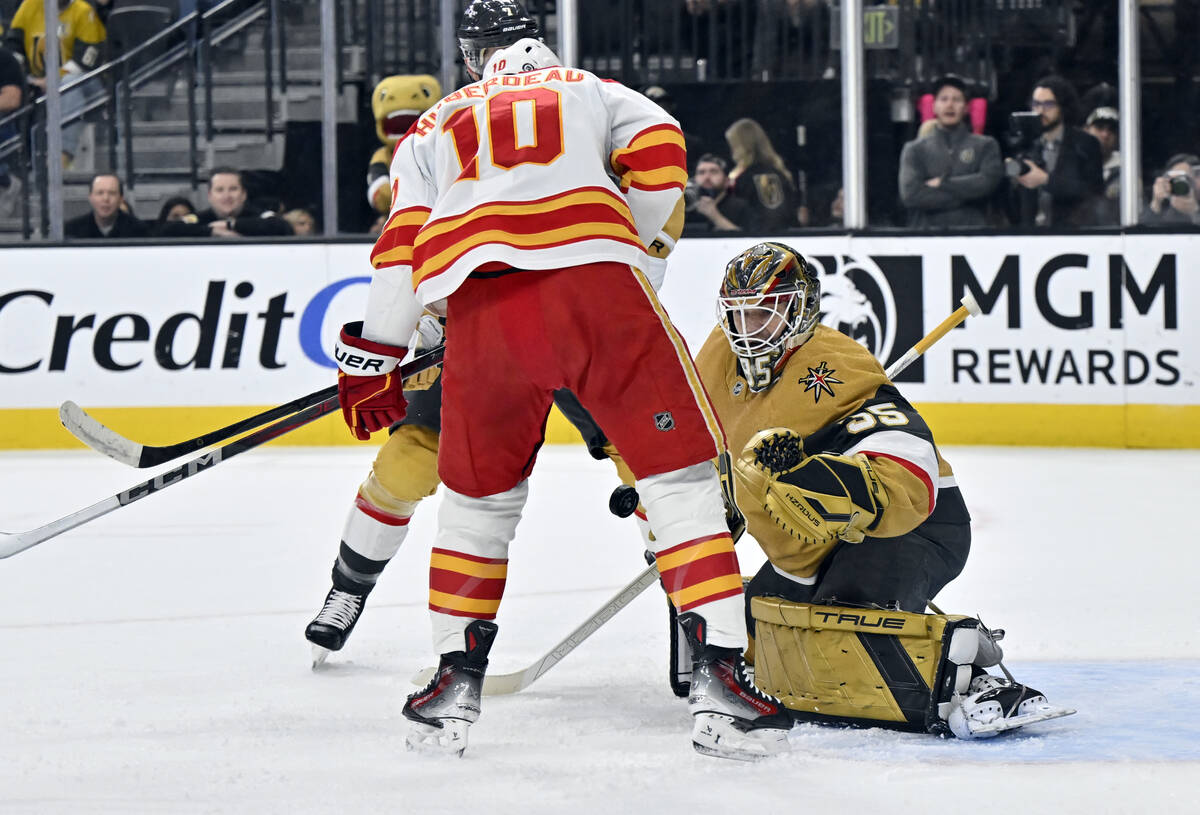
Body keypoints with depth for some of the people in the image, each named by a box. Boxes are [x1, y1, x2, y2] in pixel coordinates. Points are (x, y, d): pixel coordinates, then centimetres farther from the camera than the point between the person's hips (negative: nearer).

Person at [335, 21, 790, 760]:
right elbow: (657, 155, 12)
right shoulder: (589, 90, 30)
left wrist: (372, 361, 24)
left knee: (479, 491, 21)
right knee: (681, 469, 3)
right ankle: (719, 676, -8)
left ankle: (456, 678, 21)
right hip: (597, 279, -2)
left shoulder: (435, 127, 31)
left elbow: (403, 246, 21)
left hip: (480, 304, 2)